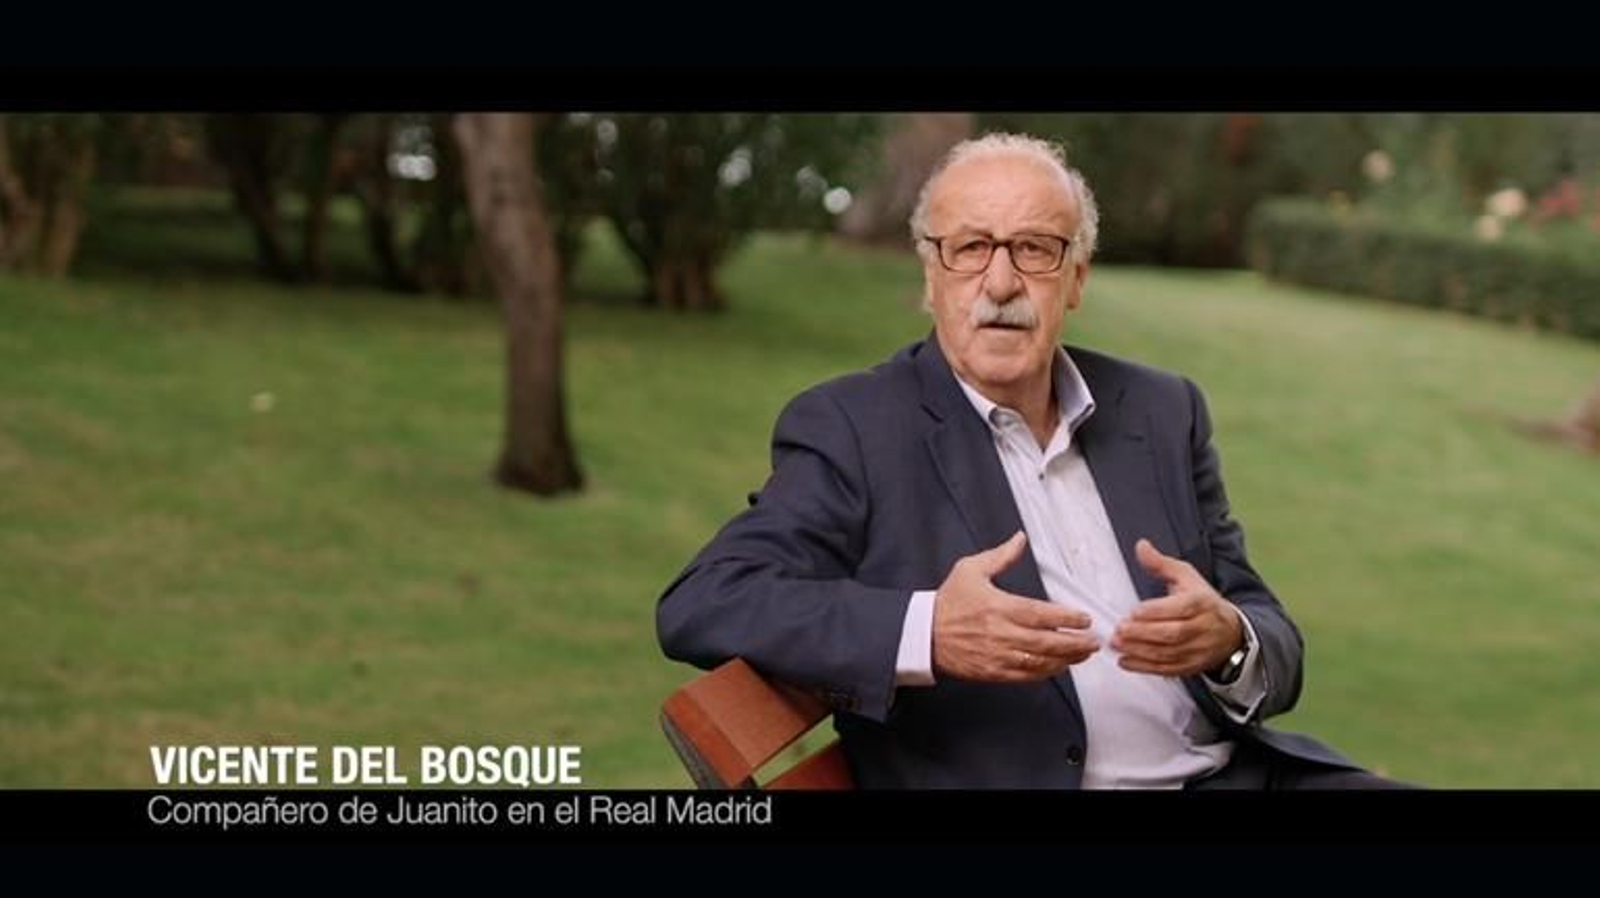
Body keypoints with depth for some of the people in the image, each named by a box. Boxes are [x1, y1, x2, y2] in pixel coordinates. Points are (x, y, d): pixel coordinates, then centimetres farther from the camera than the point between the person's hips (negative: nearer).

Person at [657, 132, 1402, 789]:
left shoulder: (1161, 412, 15)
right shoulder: (851, 428, 2)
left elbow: (1272, 649, 15)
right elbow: (698, 607, -10)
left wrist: (1229, 641, -10)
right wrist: (927, 633, -23)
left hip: (1226, 770, 4)